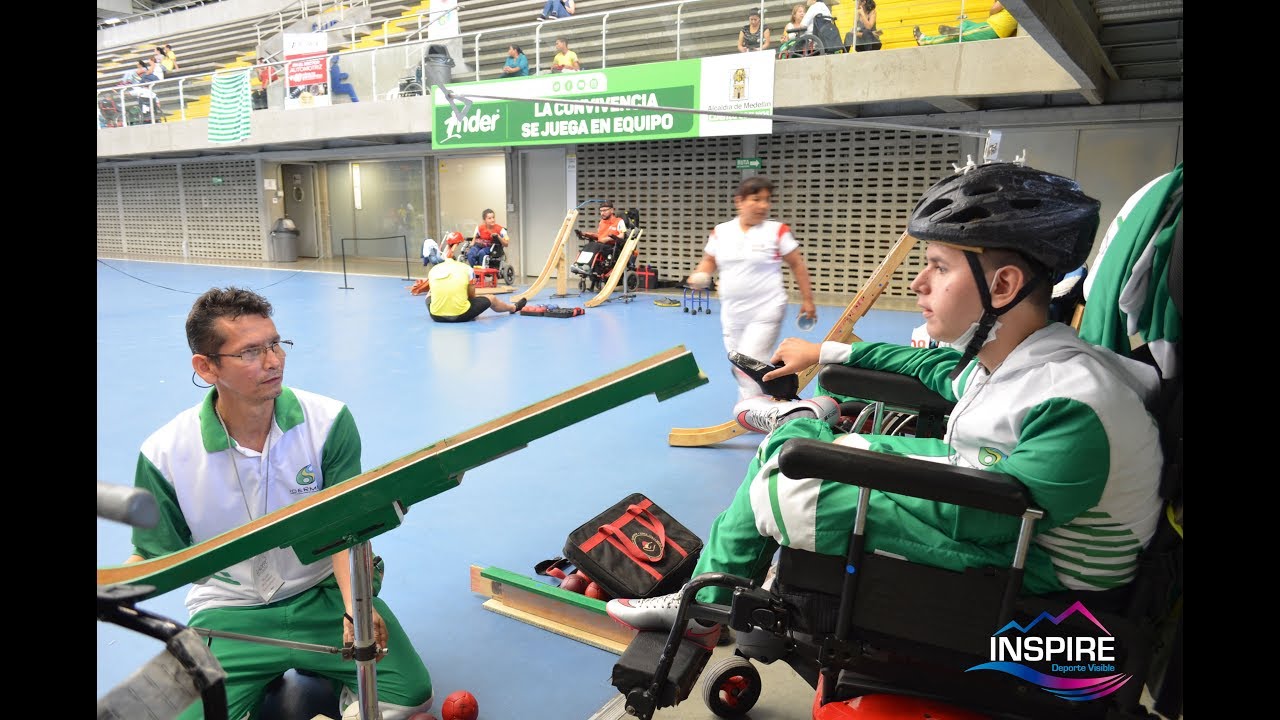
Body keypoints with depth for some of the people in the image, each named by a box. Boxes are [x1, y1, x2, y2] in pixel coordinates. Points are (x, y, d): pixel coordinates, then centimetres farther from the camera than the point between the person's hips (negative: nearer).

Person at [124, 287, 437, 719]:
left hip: (324, 591, 0)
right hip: (229, 612, 1)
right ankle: (264, 683, 10)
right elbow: (156, 558, 2)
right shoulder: (164, 455, -11)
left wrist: (355, 605, -27)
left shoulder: (329, 421, -13)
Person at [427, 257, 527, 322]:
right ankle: (514, 308, 52)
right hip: (461, 316, -2)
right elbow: (472, 295, 12)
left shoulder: (432, 270, 8)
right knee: (491, 299, 22)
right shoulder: (466, 268, 3)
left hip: (436, 316, 2)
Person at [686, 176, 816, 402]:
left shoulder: (777, 231, -7)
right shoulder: (721, 231, 3)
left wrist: (807, 300, 1)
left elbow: (797, 264, 0)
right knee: (739, 370, 14)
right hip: (731, 314, 5)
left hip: (765, 313, -5)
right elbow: (709, 260, 15)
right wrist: (698, 276, -7)